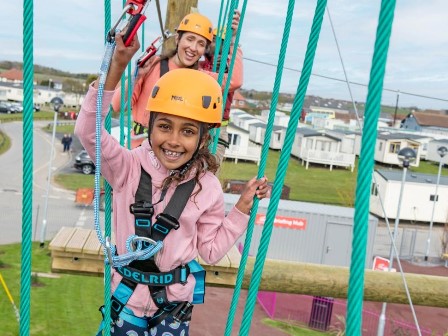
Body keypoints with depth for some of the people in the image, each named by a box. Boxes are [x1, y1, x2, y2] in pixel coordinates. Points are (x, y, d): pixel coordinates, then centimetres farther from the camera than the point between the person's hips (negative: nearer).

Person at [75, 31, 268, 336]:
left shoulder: (206, 188, -10)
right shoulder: (129, 167, -14)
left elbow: (211, 250, -2)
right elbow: (88, 130, -29)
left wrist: (243, 208, -10)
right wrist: (117, 67, -38)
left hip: (174, 301, 0)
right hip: (126, 293, 0)